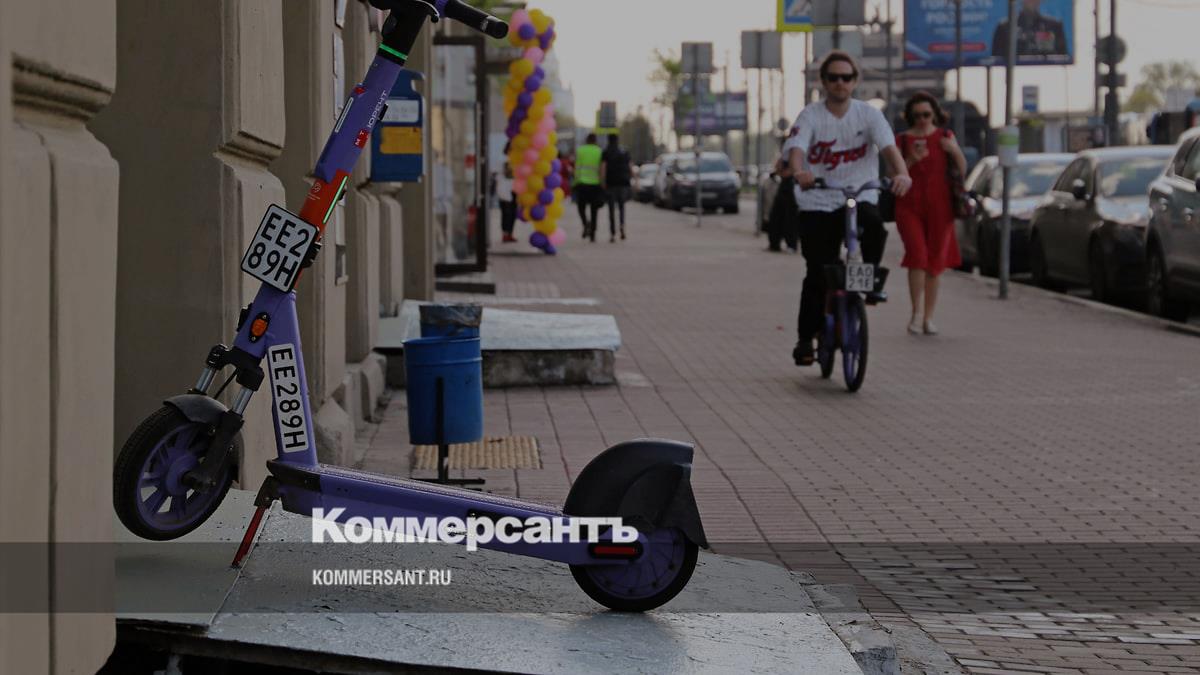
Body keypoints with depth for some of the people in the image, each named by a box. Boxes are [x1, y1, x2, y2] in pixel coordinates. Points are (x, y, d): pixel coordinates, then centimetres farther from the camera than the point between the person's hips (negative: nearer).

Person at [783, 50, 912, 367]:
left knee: (874, 227, -34)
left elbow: (888, 145, -15)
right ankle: (806, 338, 12)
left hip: (859, 198, 0)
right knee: (817, 275, -2)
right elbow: (796, 148, -20)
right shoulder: (811, 116, -3)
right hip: (818, 205, 0)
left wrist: (901, 173, -37)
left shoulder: (868, 114, 0)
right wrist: (799, 172, -44)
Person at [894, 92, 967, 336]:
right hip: (909, 206, -1)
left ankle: (928, 318, 11)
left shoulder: (945, 137, 9)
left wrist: (955, 151, -10)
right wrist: (911, 160, -13)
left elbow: (963, 170, 9)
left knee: (935, 262, 3)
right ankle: (917, 312, -14)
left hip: (939, 206, 1)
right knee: (917, 254, -19)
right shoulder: (902, 140, 8)